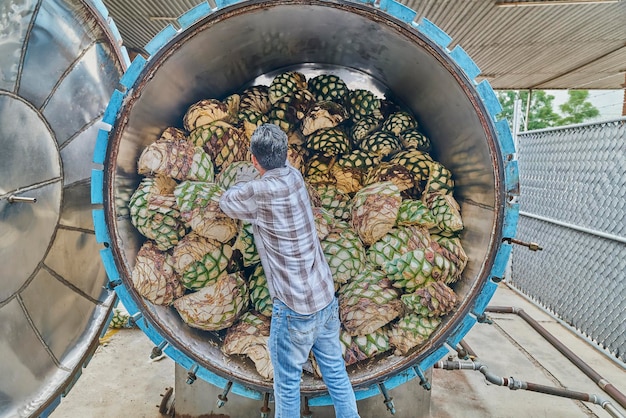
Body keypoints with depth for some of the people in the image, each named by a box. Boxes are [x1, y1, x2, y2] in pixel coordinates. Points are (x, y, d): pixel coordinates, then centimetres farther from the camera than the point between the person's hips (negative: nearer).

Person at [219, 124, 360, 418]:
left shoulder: (258, 192, -18)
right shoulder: (294, 175, 0)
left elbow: (226, 202, 4)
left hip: (295, 307, -7)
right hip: (326, 297, 7)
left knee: (287, 381, 13)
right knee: (335, 370, 21)